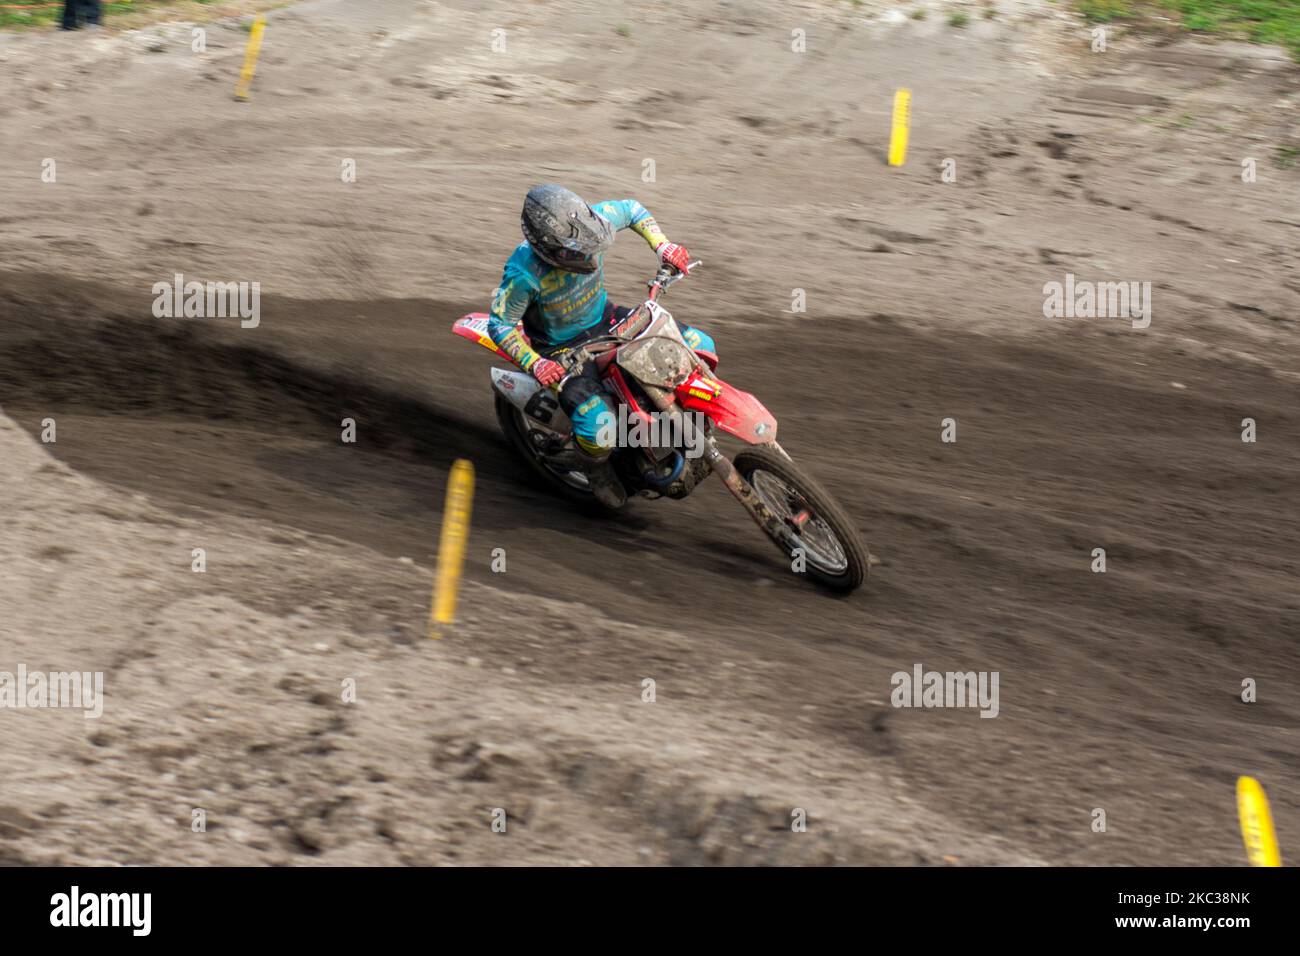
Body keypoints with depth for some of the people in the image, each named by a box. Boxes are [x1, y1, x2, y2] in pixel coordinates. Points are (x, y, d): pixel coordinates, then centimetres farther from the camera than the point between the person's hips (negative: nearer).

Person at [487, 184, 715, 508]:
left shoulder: (589, 221, -20)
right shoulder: (523, 273, -32)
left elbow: (631, 209, 2)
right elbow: (500, 324, -19)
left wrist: (662, 245, -10)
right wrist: (533, 363, -31)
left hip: (604, 319, 6)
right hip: (563, 349, -6)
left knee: (700, 347, -3)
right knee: (599, 429, -29)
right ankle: (597, 468, 10)